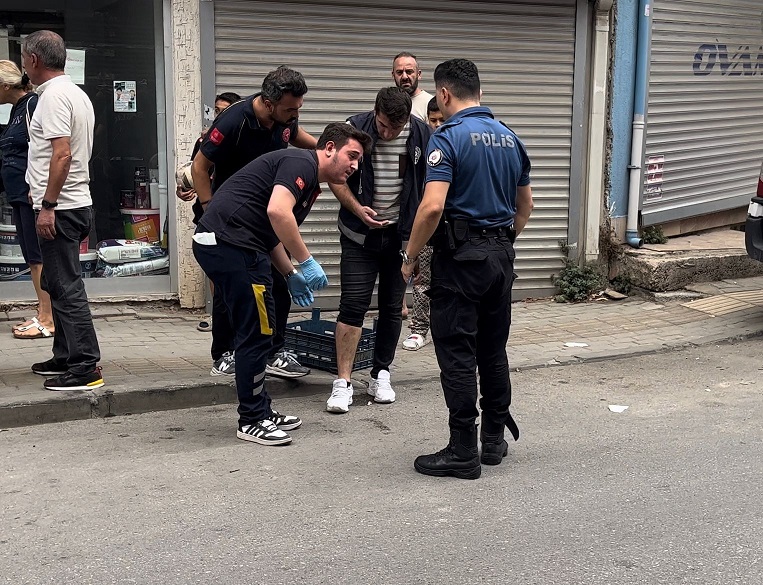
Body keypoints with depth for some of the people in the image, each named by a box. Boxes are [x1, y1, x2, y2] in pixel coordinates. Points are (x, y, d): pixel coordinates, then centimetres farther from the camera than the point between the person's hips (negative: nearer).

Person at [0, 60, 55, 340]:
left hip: (33, 193, -10)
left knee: (38, 257, -7)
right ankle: (43, 315, 18)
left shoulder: (33, 104, -11)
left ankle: (47, 320, -2)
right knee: (32, 258, 12)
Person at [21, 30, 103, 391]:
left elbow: (62, 154, -23)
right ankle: (66, 357, 25)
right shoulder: (76, 93, 17)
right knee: (59, 285, 17)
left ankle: (86, 368, -8)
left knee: (66, 288, -9)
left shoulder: (53, 95, -14)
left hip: (60, 208, -10)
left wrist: (47, 205, -22)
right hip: (74, 203, 10)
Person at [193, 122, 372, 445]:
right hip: (230, 243, -11)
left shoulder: (310, 183, 22)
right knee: (257, 333, -4)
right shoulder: (302, 163, -9)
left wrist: (291, 275, 18)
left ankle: (260, 411, 26)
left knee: (256, 333, 16)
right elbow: (277, 211, -26)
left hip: (218, 243, 11)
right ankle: (251, 421, 7)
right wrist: (307, 261, -19)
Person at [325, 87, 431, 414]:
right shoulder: (355, 128, -10)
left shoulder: (422, 135, -5)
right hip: (359, 234, -2)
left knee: (392, 308, 9)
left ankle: (381, 375, 23)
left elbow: (429, 184, 4)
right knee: (352, 305, -8)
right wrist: (357, 208, -18)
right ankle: (342, 383, -3)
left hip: (402, 235, 2)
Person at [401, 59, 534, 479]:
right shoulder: (510, 138, 11)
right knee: (493, 350, 15)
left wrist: (410, 256, -10)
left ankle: (463, 453, 2)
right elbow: (525, 206, 18)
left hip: (460, 257, -7)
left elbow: (432, 207, -22)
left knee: (457, 354, -2)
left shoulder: (449, 137, -12)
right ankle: (494, 439, 23)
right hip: (501, 256, 7)